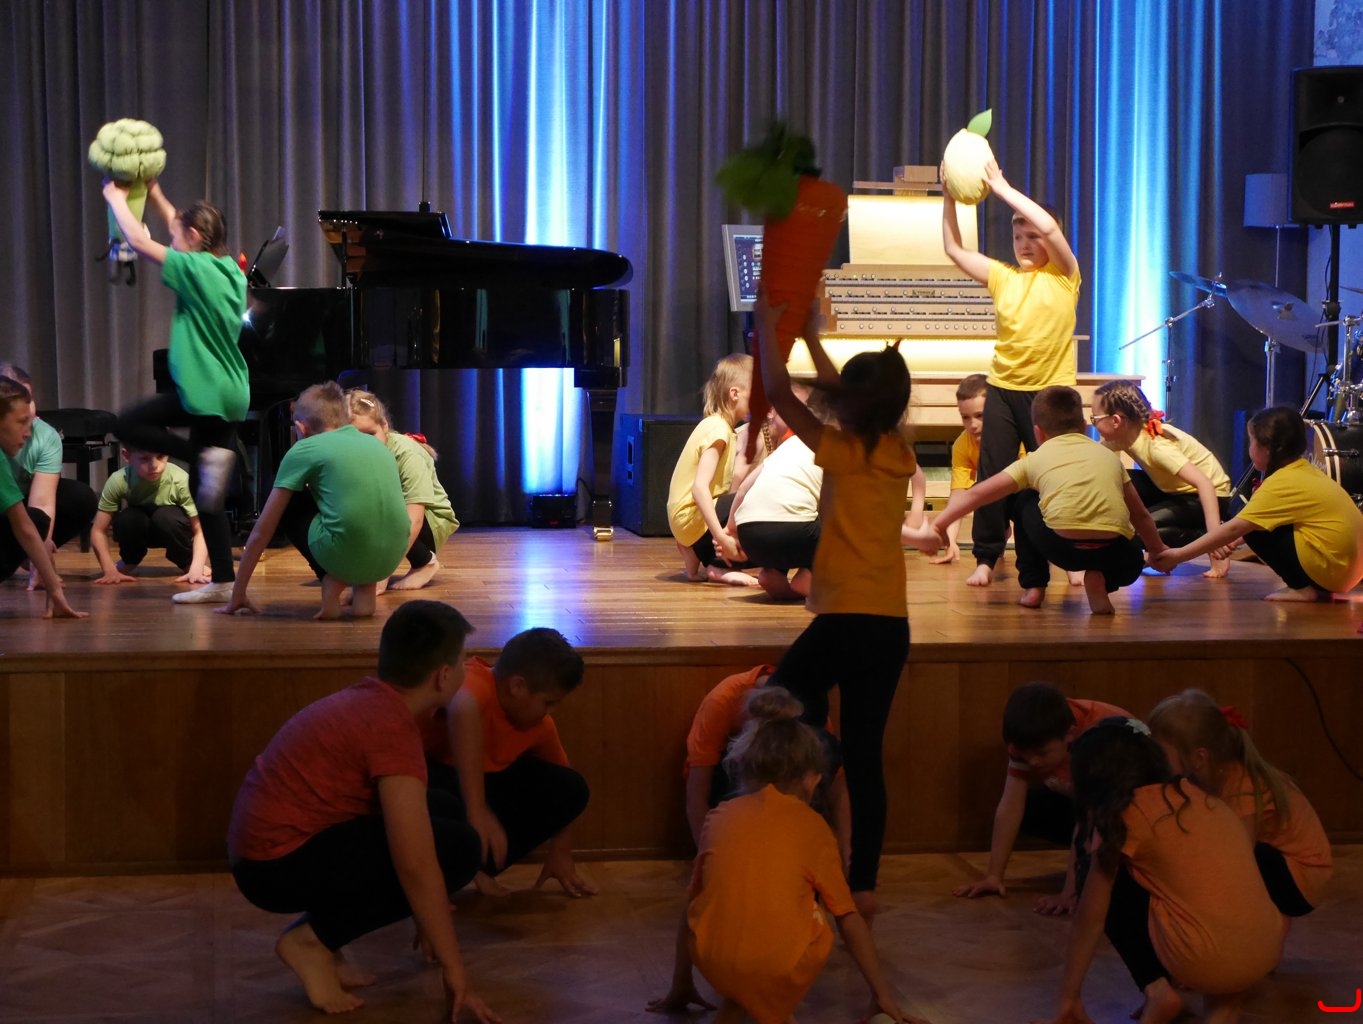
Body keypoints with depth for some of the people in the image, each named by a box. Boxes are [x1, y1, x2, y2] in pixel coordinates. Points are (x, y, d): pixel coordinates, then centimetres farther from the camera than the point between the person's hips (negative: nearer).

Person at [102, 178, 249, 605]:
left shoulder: (195, 269, -13)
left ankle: (207, 456, -9)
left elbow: (138, 240, -9)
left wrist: (116, 198, 5)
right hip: (230, 394, 9)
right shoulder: (229, 270, 10)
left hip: (206, 392, -9)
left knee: (128, 425, 6)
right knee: (206, 495, 10)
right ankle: (222, 582, 6)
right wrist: (156, 197, 32)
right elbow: (187, 234, 28)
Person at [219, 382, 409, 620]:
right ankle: (366, 587, 14)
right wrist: (370, 572, 53)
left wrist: (237, 596, 21)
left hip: (343, 552, -4)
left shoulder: (303, 450, 10)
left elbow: (261, 532, 12)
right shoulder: (376, 443, 24)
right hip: (392, 557, 4)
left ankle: (332, 583, 7)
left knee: (288, 501, 22)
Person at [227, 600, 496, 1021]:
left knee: (432, 811, 17)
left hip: (263, 850, 10)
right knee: (456, 846, -14)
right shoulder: (392, 727, -19)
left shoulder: (368, 701, 11)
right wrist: (453, 969, -18)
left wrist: (431, 917, 32)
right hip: (282, 863, -10)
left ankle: (320, 931, 10)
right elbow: (415, 864, -24)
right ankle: (313, 939, -6)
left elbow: (408, 825, 25)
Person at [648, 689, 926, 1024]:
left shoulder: (721, 816, 17)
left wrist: (680, 989, 35)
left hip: (714, 962, 2)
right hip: (783, 968, -2)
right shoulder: (813, 826, 13)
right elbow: (849, 918, 15)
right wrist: (882, 994, 24)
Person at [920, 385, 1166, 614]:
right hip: (1112, 550, 1)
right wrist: (1160, 553, 50)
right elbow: (1140, 515, 35)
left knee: (1025, 503, 30)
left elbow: (977, 495, 19)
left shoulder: (1036, 459, 21)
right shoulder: (1108, 455, 28)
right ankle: (1099, 580, 5)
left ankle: (1033, 586, 25)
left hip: (1062, 545, -1)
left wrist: (939, 525, 27)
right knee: (1132, 561, 37)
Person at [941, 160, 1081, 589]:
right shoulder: (1003, 276, 10)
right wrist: (949, 195, -5)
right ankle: (986, 558, 7)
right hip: (1003, 389, 3)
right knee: (993, 476, 0)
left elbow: (1049, 226, -16)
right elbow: (954, 249, 6)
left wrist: (1000, 186, -14)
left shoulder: (1063, 276, 0)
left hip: (1051, 392, -3)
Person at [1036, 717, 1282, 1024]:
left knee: (1111, 883, 15)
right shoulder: (1192, 794, 19)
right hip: (1266, 952, 6)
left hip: (1205, 960, -6)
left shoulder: (1123, 815, -1)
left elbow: (1089, 918, 4)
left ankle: (1158, 990, 2)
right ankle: (1222, 997, 15)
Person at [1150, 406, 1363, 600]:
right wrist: (1234, 541, 8)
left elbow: (1233, 529, -14)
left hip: (1329, 566, -9)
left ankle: (1303, 588, -4)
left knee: (1255, 530, -4)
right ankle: (1316, 587, 11)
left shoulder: (1282, 483, -14)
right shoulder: (1306, 472, 13)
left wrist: (1178, 556, -11)